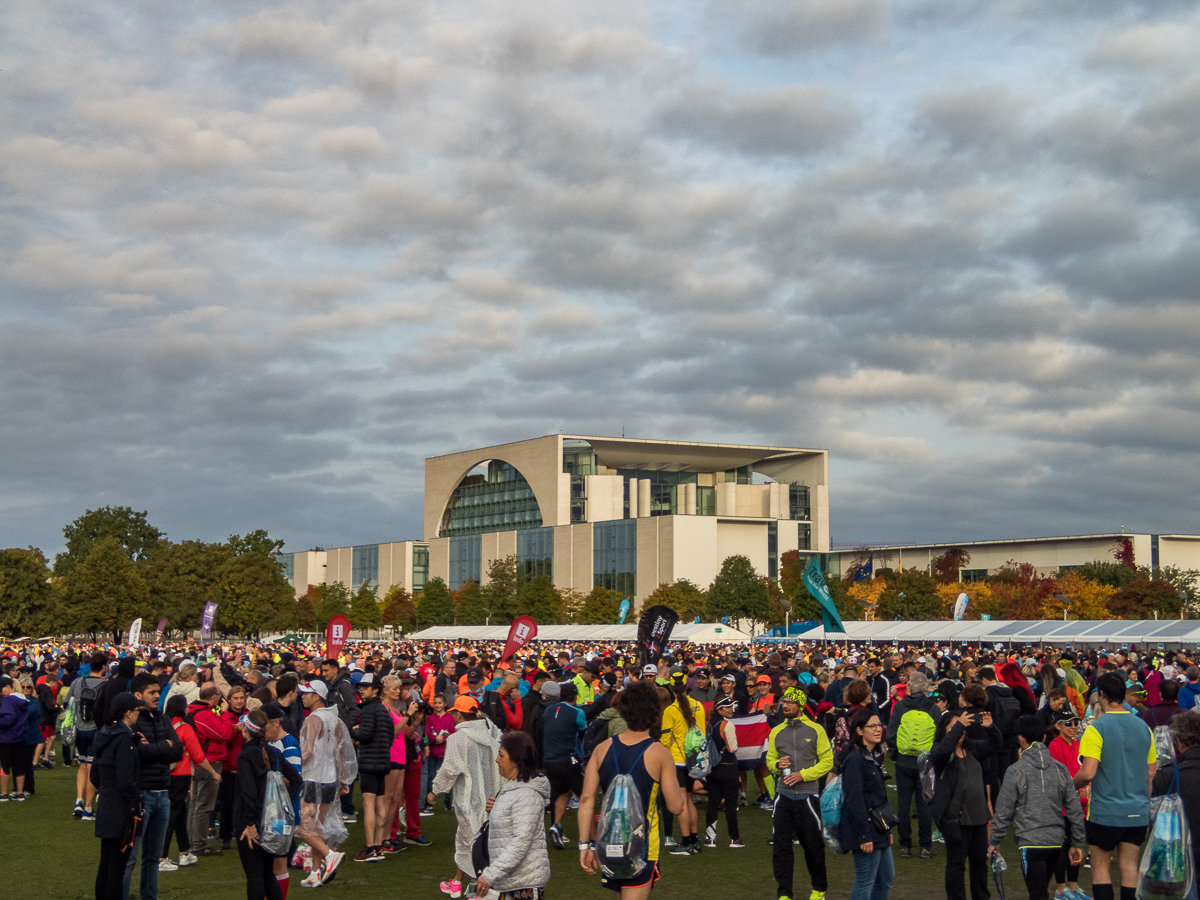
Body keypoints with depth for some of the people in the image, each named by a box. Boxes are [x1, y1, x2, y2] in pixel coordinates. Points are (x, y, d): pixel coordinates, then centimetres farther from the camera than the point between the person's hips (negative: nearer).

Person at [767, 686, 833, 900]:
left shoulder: (815, 730, -2)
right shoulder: (776, 732, 9)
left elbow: (827, 761, -3)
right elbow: (770, 760, 16)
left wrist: (802, 775, -13)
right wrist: (777, 765, -7)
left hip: (807, 795, -3)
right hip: (783, 794, 3)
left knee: (813, 844, 7)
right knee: (781, 845, 2)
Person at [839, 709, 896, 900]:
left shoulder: (871, 757, 13)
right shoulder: (855, 759, -17)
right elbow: (854, 801, -21)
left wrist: (887, 830, 19)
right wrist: (864, 836, -22)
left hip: (877, 829, 10)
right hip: (865, 831, -10)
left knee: (887, 877, 17)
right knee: (865, 882, -3)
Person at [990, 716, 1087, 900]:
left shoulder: (1016, 770, -7)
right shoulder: (1060, 768, 6)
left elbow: (1004, 810, -5)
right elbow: (1075, 810, 8)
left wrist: (995, 840, 6)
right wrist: (1077, 844, 15)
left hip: (1031, 843, -5)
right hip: (1057, 842, 6)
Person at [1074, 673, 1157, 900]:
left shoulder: (1096, 728, -13)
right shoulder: (1143, 727, 6)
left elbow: (1088, 773, -19)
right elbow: (1151, 774, 12)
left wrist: (1071, 786, 0)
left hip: (1105, 811, -5)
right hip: (1137, 812, 5)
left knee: (1100, 866, 6)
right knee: (1129, 866, 8)